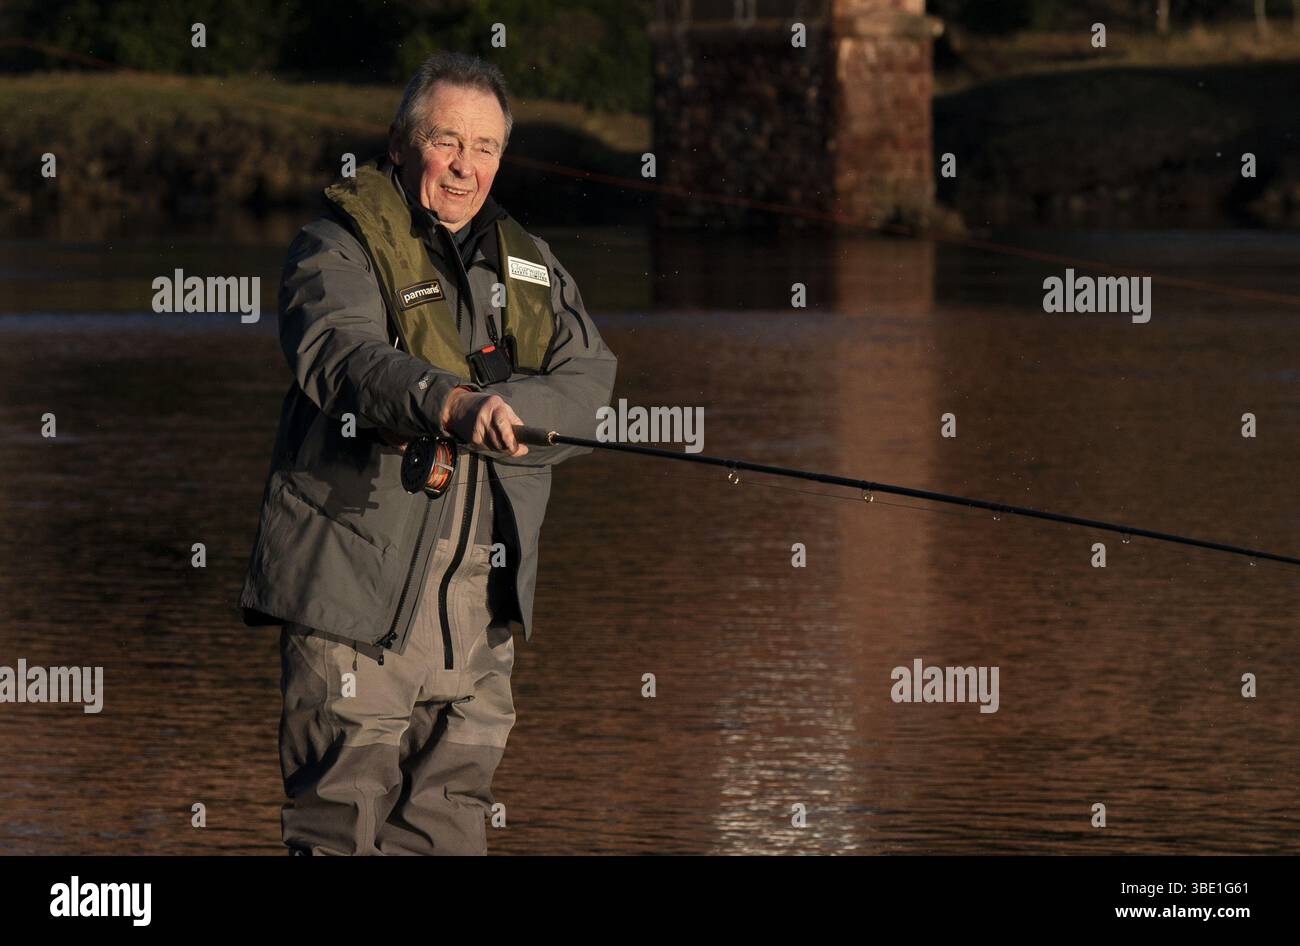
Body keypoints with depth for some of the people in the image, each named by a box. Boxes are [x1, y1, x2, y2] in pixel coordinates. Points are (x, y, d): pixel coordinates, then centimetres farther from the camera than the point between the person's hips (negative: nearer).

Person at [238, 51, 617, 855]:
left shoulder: (530, 267, 18)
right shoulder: (341, 247, -1)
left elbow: (588, 384, 3)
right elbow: (340, 354, -22)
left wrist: (498, 411, -18)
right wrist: (451, 403, -40)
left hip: (479, 603, 6)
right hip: (356, 587, -6)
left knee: (451, 825, 8)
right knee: (342, 819, -8)